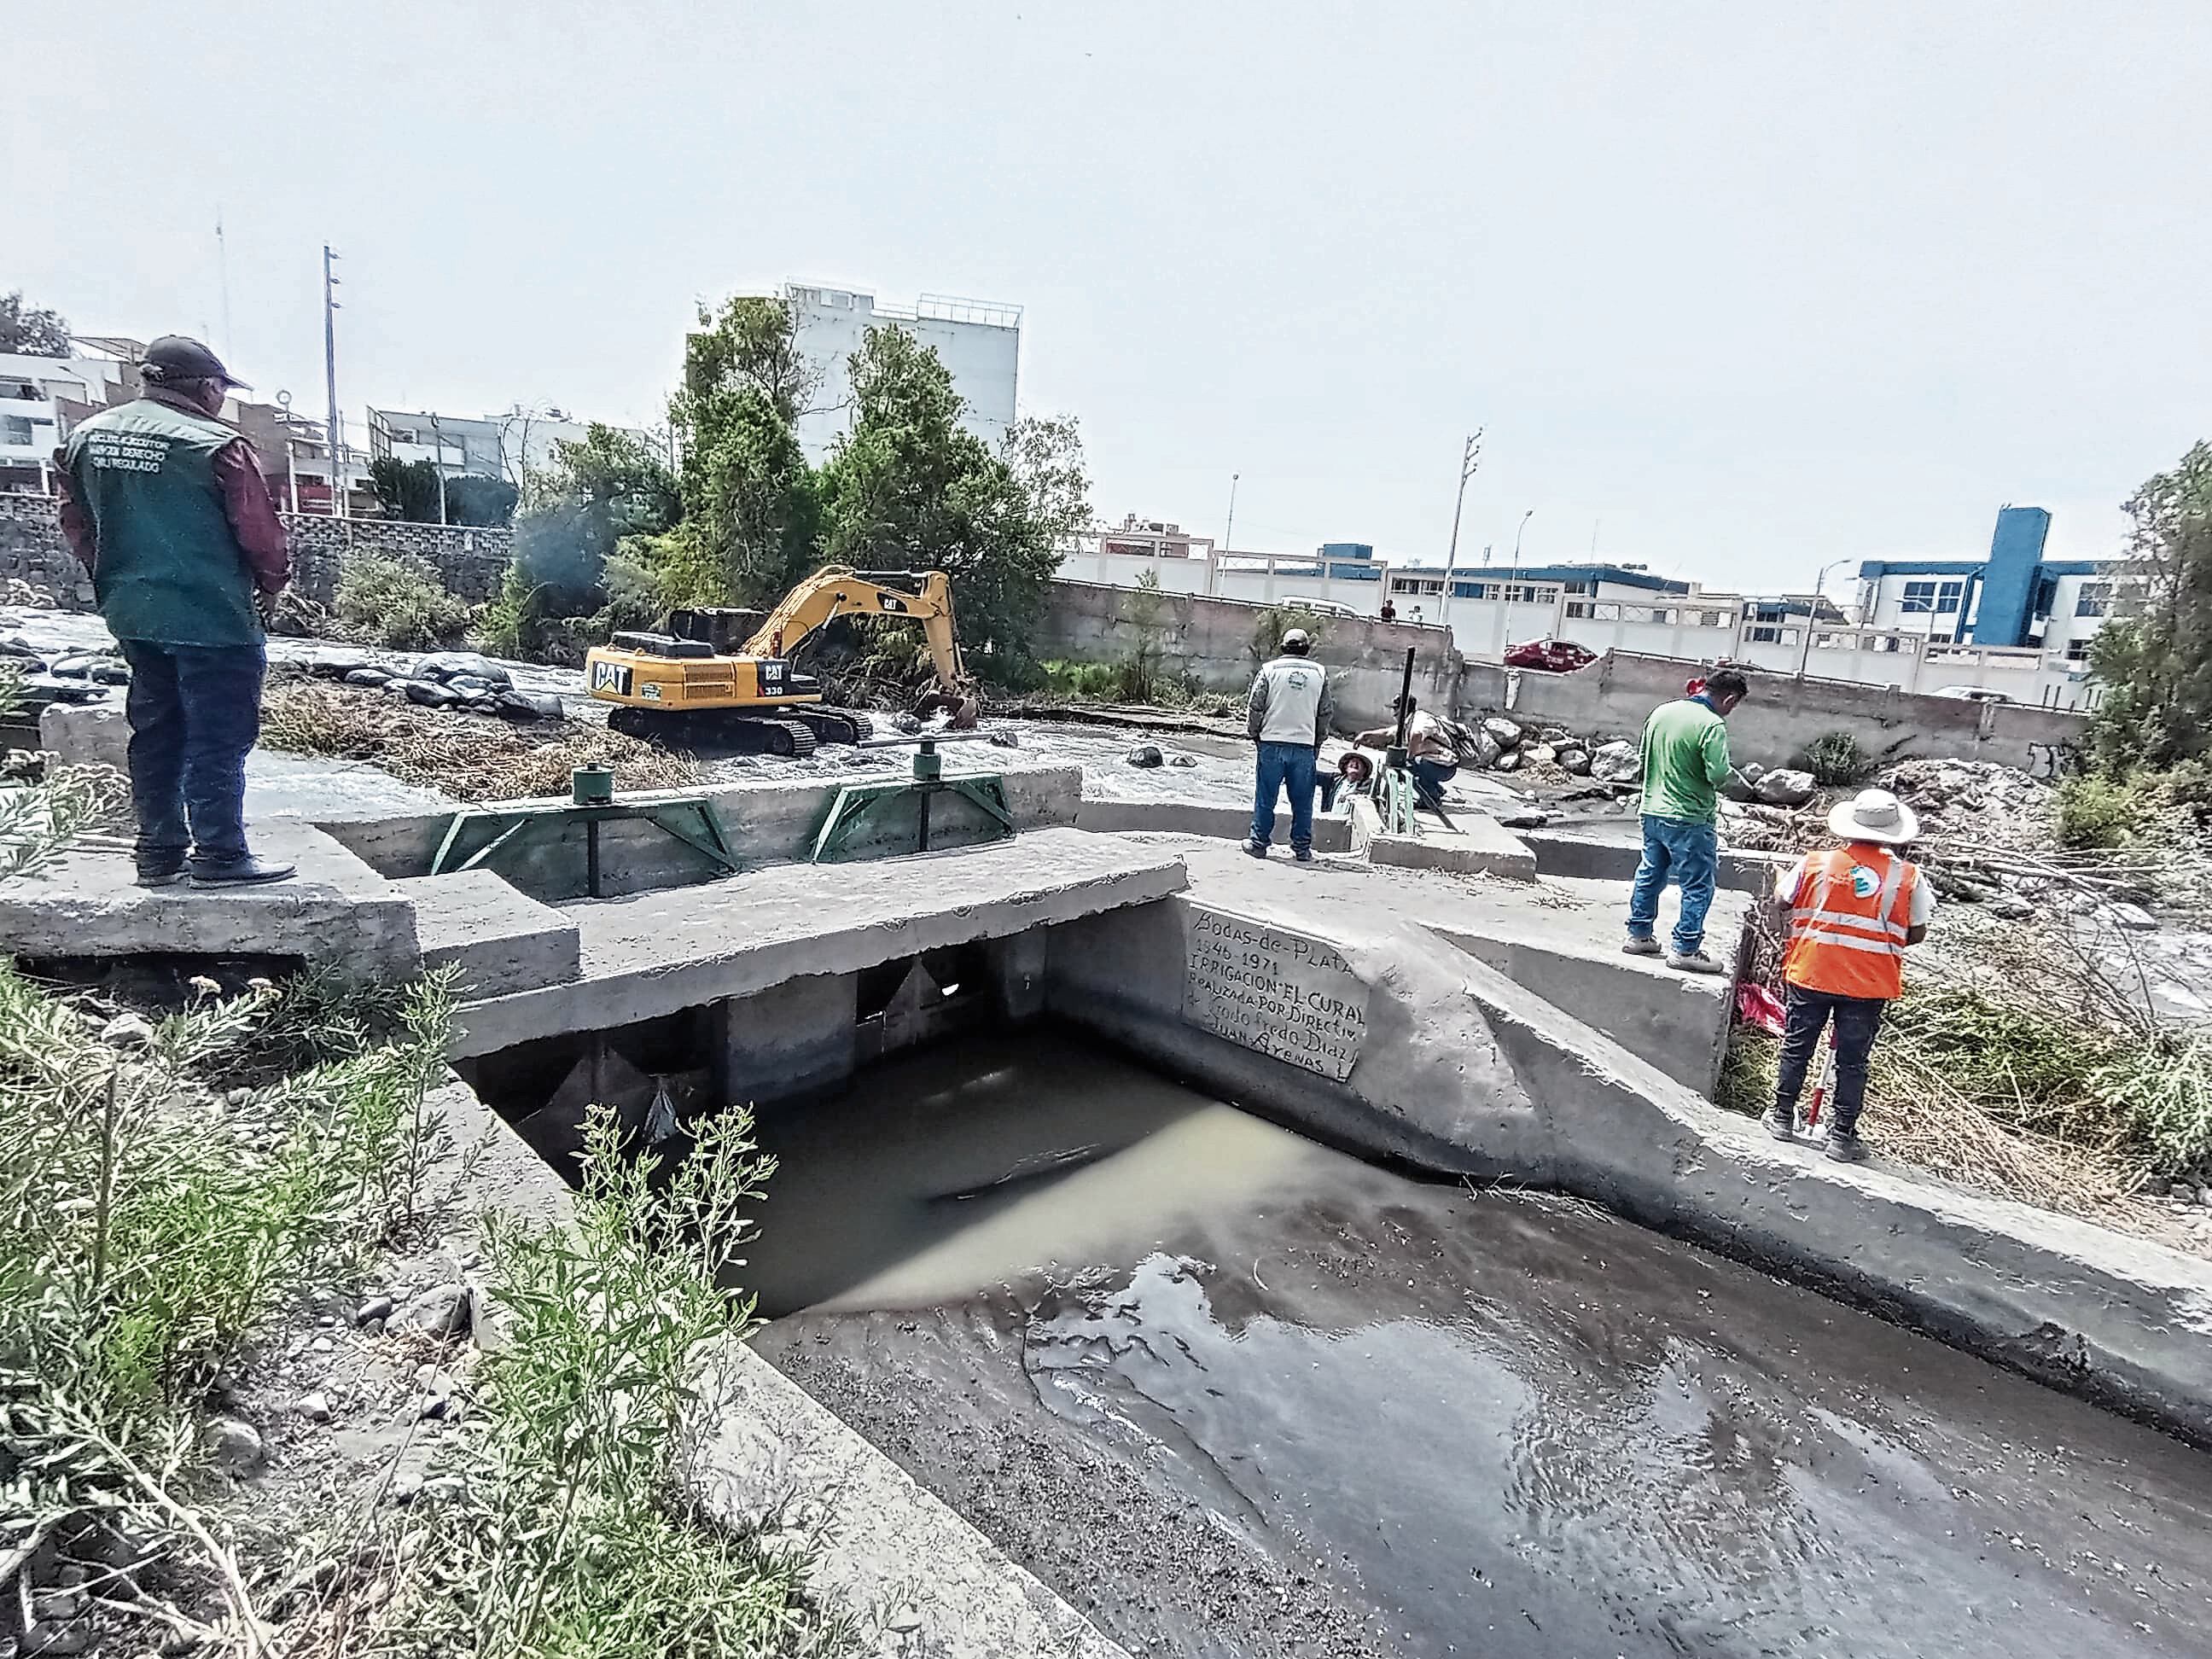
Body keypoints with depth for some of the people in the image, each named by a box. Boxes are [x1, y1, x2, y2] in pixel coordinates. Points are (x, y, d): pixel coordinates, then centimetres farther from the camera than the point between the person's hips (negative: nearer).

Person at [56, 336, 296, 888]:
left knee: (155, 731, 15)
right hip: (212, 616, -7)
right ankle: (220, 857, 1)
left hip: (132, 615, 7)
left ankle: (159, 851, 21)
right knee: (218, 737, -1)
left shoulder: (88, 435, 9)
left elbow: (75, 522, 15)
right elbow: (260, 529, -11)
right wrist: (271, 584, 6)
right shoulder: (218, 444, -13)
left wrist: (119, 581, 23)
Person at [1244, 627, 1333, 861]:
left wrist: (1255, 734, 12)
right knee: (1302, 801, 8)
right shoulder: (1320, 673, 5)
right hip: (1305, 745, 1)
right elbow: (1326, 712, 7)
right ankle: (1302, 848, 12)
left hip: (1272, 743, -1)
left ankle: (1259, 844, 12)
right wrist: (1318, 741, 16)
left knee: (1265, 798, 7)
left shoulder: (1269, 670, -1)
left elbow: (1255, 708, -2)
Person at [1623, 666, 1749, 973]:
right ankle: (1685, 949, 6)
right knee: (1698, 885, 4)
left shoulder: (1661, 711, 4)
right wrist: (1731, 773, -1)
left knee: (1649, 874, 19)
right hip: (1689, 819, -7)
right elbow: (1719, 774, -22)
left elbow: (1643, 756, 12)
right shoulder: (1712, 725, -17)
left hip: (1652, 812, 7)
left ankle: (1639, 934, 27)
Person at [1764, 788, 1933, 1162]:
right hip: (1869, 983, 0)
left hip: (1811, 974, 0)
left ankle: (1782, 1116, 26)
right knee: (1852, 1060, 10)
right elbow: (1917, 933, 1)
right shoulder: (1908, 876, -6)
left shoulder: (1815, 863, -7)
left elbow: (1781, 901, 6)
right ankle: (1842, 1135, 17)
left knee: (1797, 1047, 15)